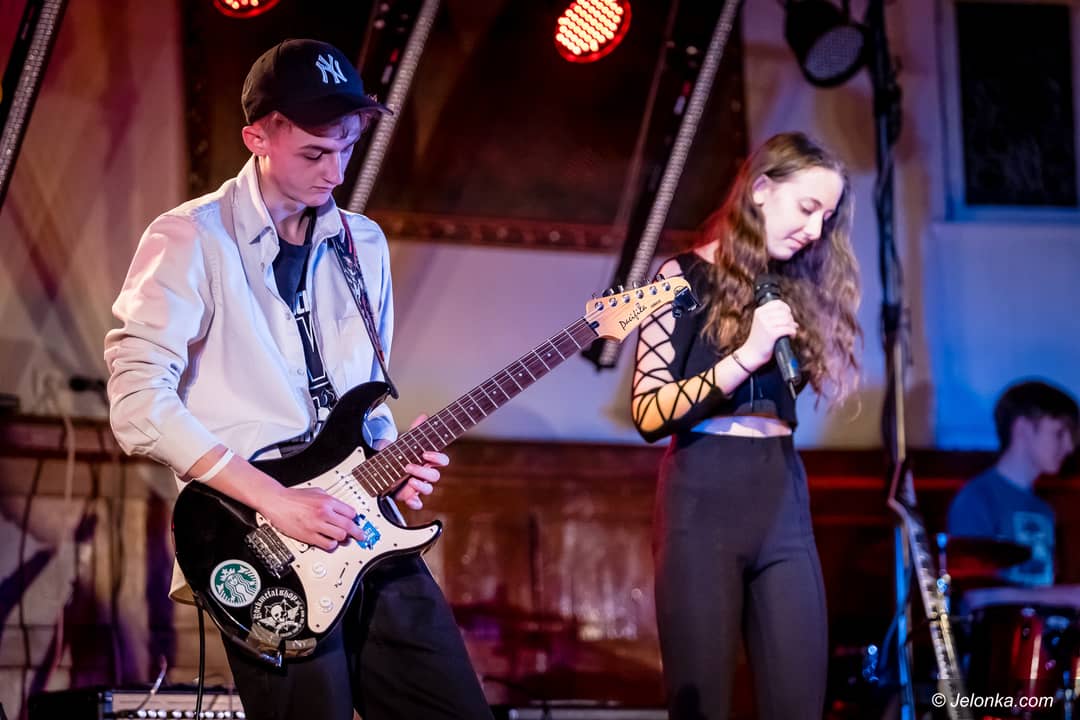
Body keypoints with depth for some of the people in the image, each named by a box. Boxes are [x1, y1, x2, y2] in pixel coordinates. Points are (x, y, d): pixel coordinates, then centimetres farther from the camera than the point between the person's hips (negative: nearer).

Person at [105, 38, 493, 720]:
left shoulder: (364, 244, 14)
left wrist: (391, 458, 1)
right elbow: (139, 403, -16)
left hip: (363, 525, 6)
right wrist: (273, 498, -19)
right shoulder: (192, 240, -7)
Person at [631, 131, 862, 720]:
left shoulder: (796, 289, 15)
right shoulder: (685, 277, -1)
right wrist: (745, 356, -17)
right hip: (705, 500, -5)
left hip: (784, 498, 5)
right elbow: (649, 413, -11)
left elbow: (786, 397, 14)